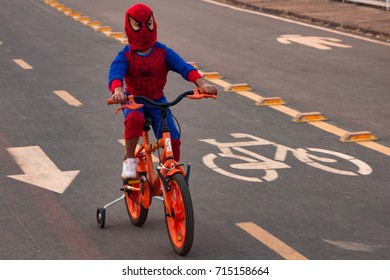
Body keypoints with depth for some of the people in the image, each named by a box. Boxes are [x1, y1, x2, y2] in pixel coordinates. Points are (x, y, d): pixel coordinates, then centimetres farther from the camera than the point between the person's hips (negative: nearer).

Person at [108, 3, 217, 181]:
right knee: (134, 119, -37)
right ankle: (130, 160, -18)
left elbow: (183, 67, -21)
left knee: (172, 140, -13)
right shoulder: (125, 55, -11)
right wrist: (118, 91, -53)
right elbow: (115, 72, -30)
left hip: (157, 101, 2)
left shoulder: (163, 52, -7)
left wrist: (202, 84, -39)